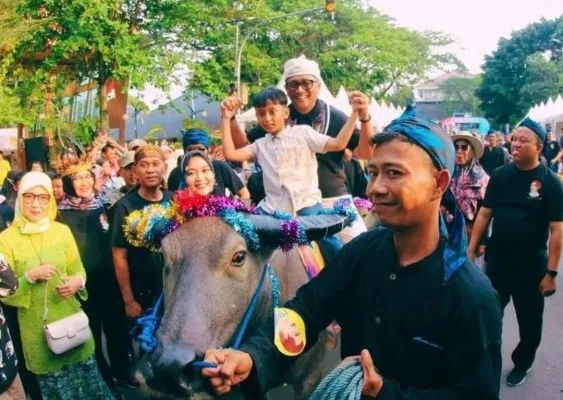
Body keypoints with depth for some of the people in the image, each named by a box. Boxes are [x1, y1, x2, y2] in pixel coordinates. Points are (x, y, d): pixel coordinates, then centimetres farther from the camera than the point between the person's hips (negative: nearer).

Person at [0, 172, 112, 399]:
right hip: (37, 329, -2)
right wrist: (29, 277, -22)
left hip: (70, 320, 2)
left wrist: (78, 282, -13)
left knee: (90, 381, 7)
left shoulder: (62, 231, 1)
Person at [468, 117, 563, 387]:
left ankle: (521, 364, 36)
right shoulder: (500, 175, -1)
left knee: (529, 320, 14)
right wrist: (471, 249, -1)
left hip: (531, 265, -2)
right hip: (497, 260, 3)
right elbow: (484, 213, 3)